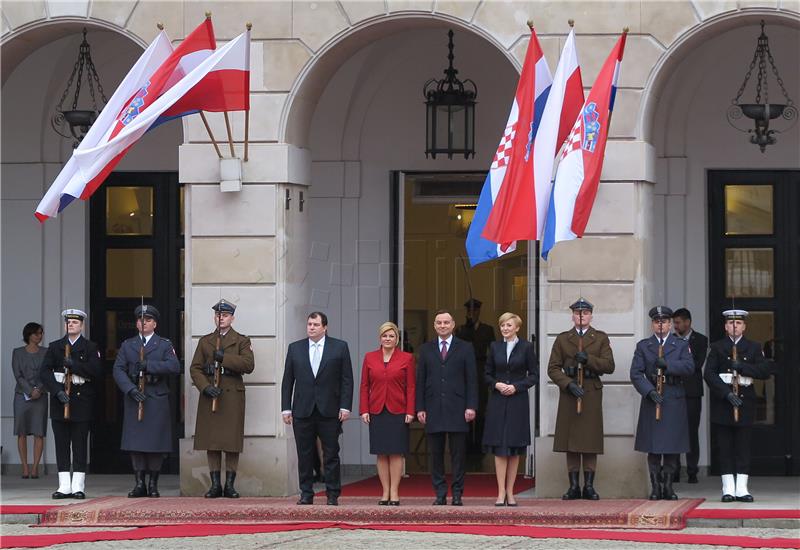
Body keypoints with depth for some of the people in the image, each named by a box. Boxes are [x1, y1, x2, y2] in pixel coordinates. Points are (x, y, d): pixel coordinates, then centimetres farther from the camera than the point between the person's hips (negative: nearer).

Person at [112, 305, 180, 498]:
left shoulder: (165, 345, 8)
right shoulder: (127, 345, 13)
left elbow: (174, 367, -8)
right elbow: (118, 370, 3)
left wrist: (149, 365, -16)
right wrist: (131, 389, -13)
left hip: (157, 400, -2)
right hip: (133, 399, 2)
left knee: (156, 442, -3)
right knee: (135, 442, -1)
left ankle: (153, 484, 5)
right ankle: (139, 483, 4)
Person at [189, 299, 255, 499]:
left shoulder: (242, 341, 7)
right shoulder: (205, 341, 14)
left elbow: (249, 365, -8)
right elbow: (195, 368, 6)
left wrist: (224, 358, -15)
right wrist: (205, 387, -11)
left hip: (233, 396, -2)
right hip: (209, 395, 2)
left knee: (232, 443, -3)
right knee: (211, 442, 0)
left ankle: (230, 485, 2)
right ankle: (215, 484, 5)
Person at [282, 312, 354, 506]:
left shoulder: (340, 347, 4)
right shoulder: (295, 348, 10)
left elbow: (347, 379, 2)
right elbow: (287, 381, 10)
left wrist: (345, 407, -6)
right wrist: (286, 408, 3)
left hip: (329, 410, -2)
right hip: (302, 410, 2)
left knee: (331, 454, 1)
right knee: (304, 455, 3)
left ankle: (333, 495, 6)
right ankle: (306, 494, 9)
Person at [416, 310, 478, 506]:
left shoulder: (465, 348, 7)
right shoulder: (426, 349, 12)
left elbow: (471, 379, 3)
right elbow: (420, 381, 10)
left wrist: (471, 406, -6)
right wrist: (420, 408, 2)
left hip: (457, 409, -2)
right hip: (433, 409, 2)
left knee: (458, 453, -2)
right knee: (436, 453, 2)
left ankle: (457, 493, 2)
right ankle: (440, 493, 6)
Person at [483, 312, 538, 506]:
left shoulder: (526, 347, 1)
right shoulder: (495, 347, 8)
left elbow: (534, 375, 1)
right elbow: (487, 374, 11)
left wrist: (516, 387, -12)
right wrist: (496, 384, -9)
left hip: (518, 402, -1)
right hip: (497, 402, 1)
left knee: (515, 450, 2)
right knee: (499, 449, -4)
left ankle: (510, 492, 7)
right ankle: (501, 493, -5)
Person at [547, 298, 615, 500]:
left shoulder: (601, 338, 9)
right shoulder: (562, 339, 11)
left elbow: (609, 366, -1)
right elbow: (553, 368, 4)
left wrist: (588, 359, -15)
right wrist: (568, 384, -11)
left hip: (592, 393, -1)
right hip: (569, 393, 1)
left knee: (590, 441, -2)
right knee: (570, 439, -1)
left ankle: (589, 486, 2)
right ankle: (574, 486, 4)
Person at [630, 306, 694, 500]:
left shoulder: (681, 345, 9)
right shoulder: (643, 346, 9)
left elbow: (689, 367, -6)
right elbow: (636, 373, 0)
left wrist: (667, 364, -18)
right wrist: (649, 391, -14)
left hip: (674, 402, 0)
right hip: (651, 401, 0)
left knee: (672, 447, 1)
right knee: (653, 448, 0)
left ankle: (668, 486, 8)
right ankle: (656, 487, 5)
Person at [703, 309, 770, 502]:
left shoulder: (754, 347, 10)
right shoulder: (717, 347, 6)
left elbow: (765, 371, -1)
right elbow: (709, 374, -5)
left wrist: (742, 367, -14)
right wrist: (727, 393, -16)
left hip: (745, 401, 1)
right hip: (722, 402, -1)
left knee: (743, 447, 0)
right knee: (725, 448, 0)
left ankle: (741, 488, 1)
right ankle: (728, 488, 3)